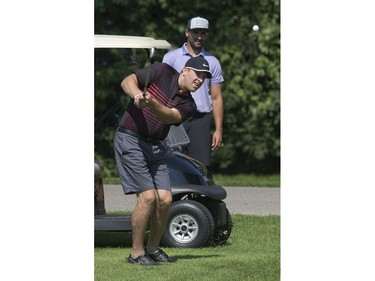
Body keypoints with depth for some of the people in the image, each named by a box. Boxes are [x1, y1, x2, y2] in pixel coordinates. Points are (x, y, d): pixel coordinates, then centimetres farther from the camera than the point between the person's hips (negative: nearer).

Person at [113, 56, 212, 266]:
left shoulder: (188, 105, 5)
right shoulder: (163, 72, -4)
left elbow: (169, 116, -16)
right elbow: (128, 81, -7)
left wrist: (151, 102, -36)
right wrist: (137, 94, -29)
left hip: (155, 146, 6)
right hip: (130, 140, -6)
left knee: (165, 199, -2)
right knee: (148, 196, -15)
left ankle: (153, 248, 19)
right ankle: (137, 253, -4)